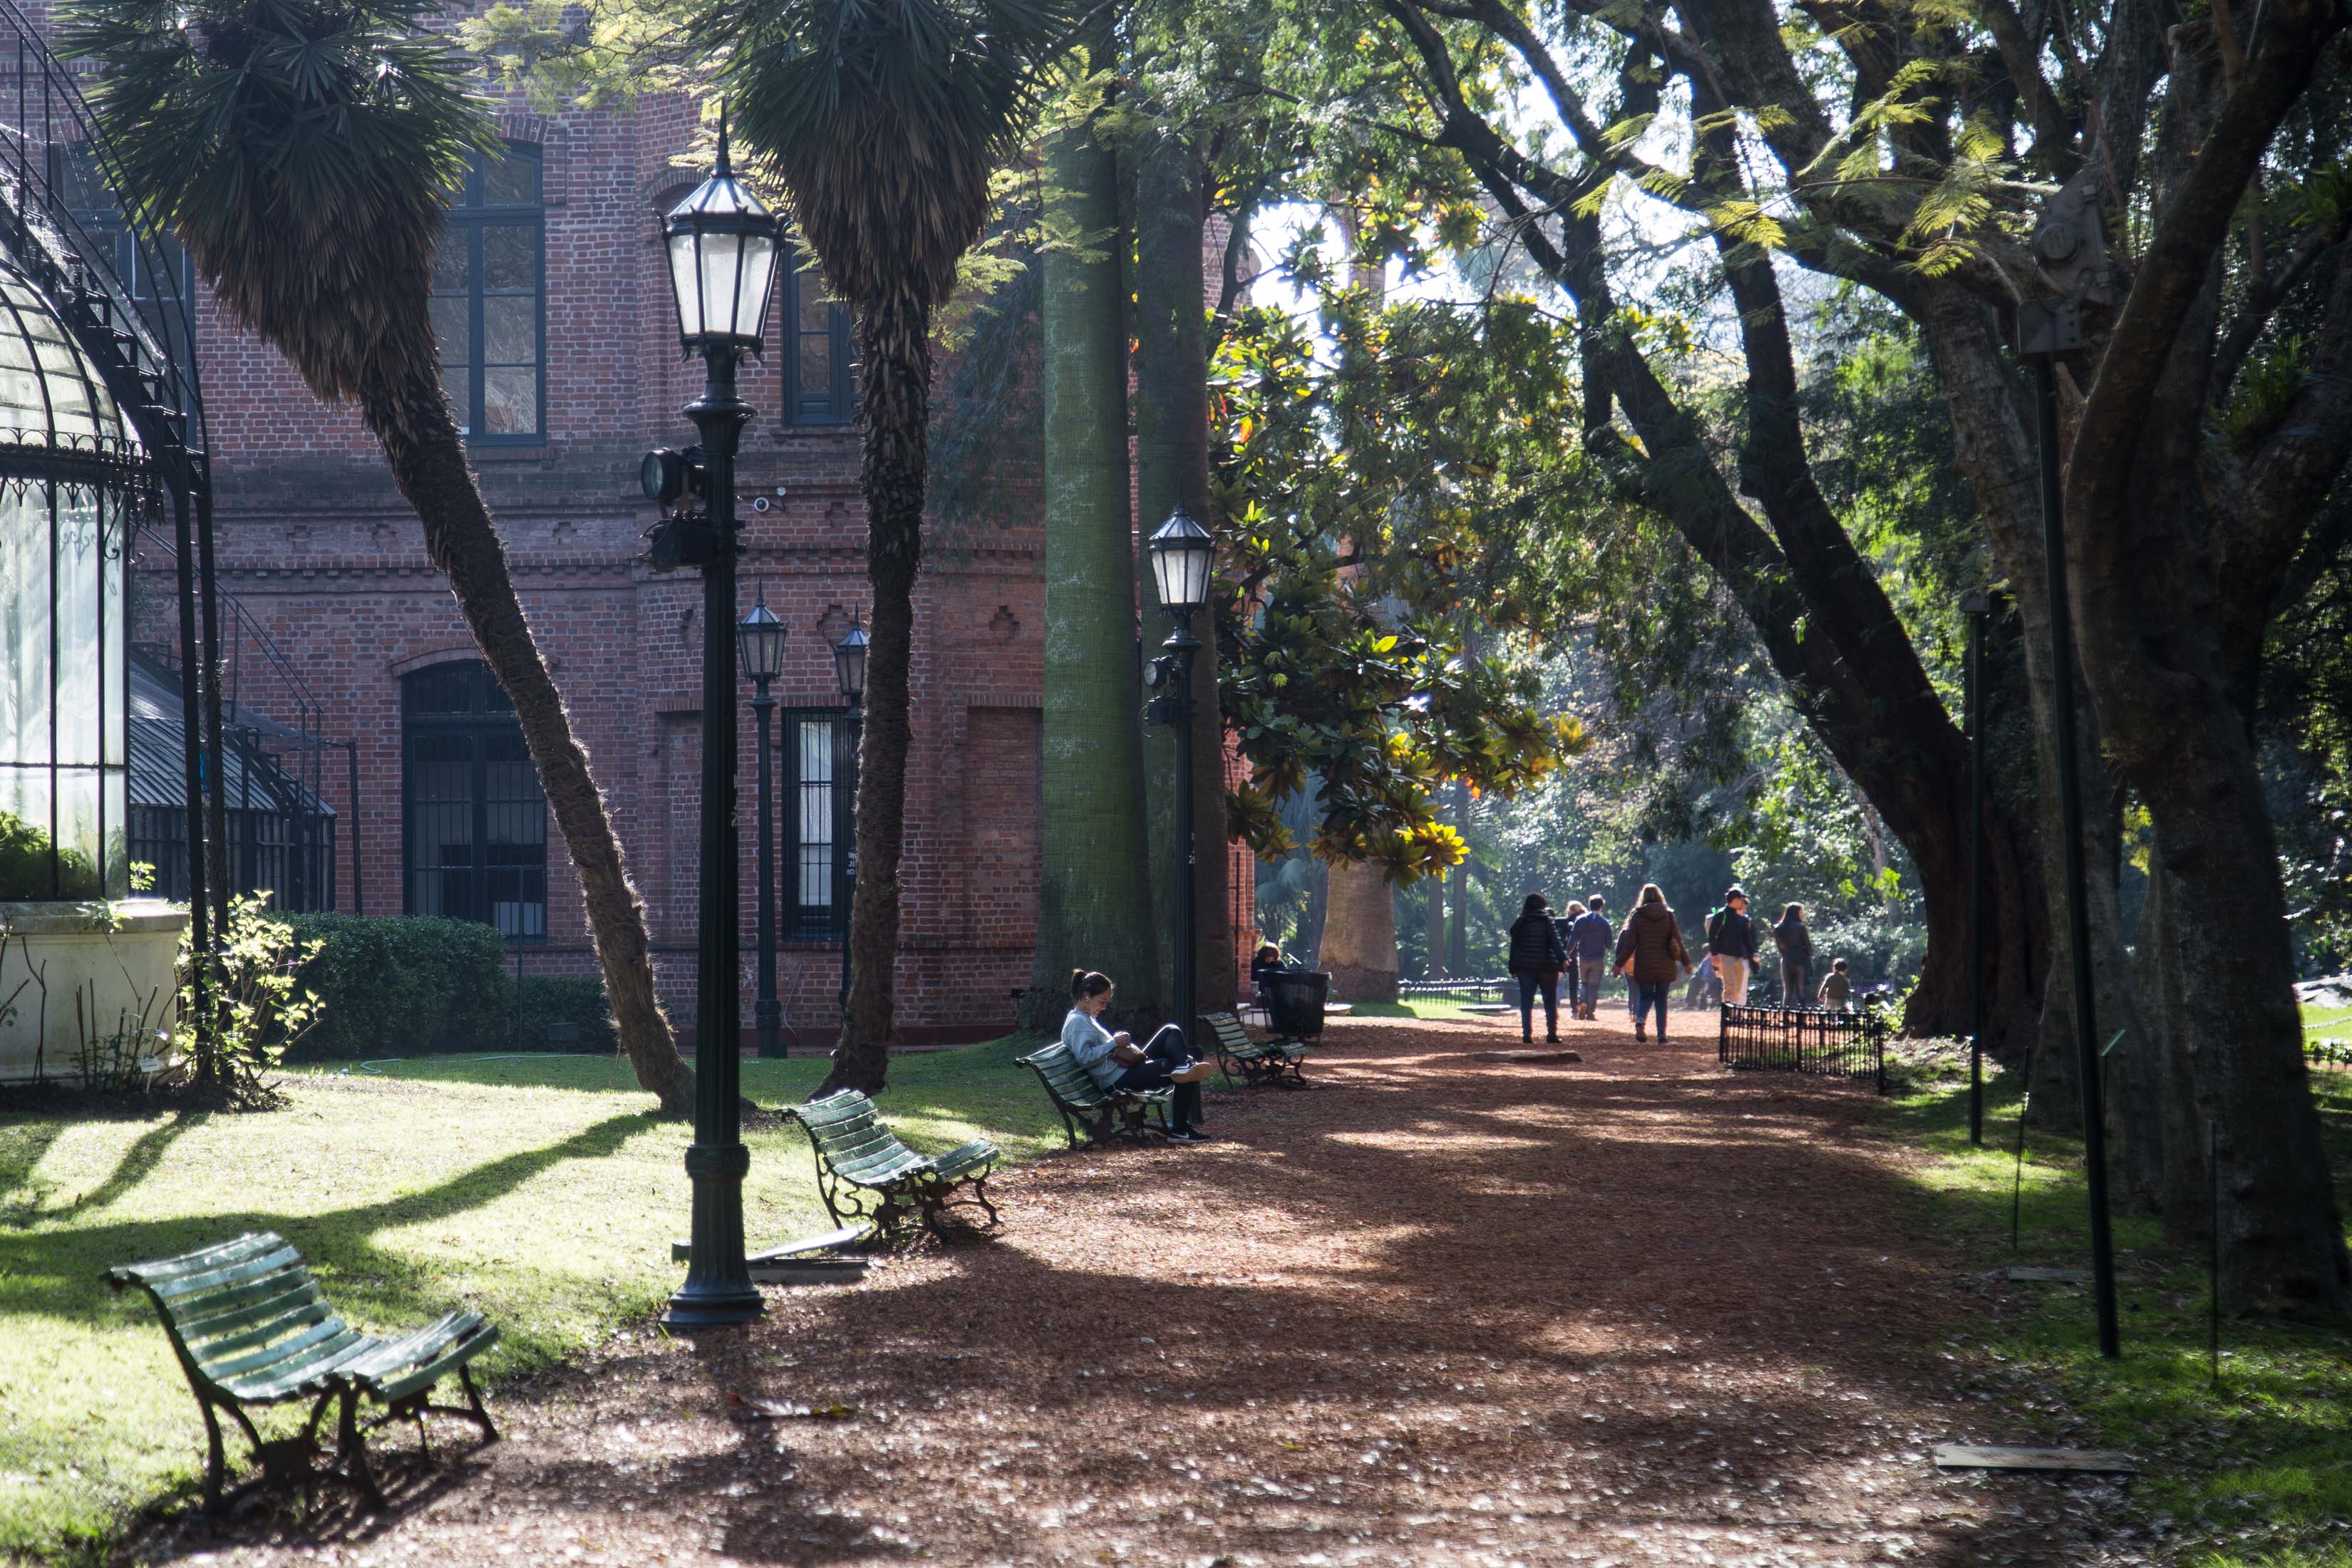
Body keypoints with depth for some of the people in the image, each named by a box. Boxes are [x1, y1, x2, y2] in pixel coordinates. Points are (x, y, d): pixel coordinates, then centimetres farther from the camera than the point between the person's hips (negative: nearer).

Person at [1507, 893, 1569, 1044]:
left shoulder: (1520, 923, 6)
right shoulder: (1546, 921, -2)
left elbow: (1514, 946, 7)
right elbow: (1555, 941, -13)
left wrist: (1513, 969, 11)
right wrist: (1563, 958, -17)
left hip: (1525, 967, 2)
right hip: (1546, 967, -2)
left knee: (1526, 1003, 3)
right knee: (1550, 1002, 6)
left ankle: (1527, 1035, -3)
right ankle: (1552, 1035, 3)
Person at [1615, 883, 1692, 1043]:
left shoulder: (1637, 916, -2)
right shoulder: (1668, 915, 1)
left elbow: (1630, 943, -4)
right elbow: (1678, 941, 2)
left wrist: (1619, 963, 3)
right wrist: (1686, 962, 12)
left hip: (1644, 966, -1)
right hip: (1665, 966, 1)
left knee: (1645, 997, 10)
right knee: (1661, 1000, 8)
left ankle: (1640, 1021, -19)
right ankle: (1662, 1036, 2)